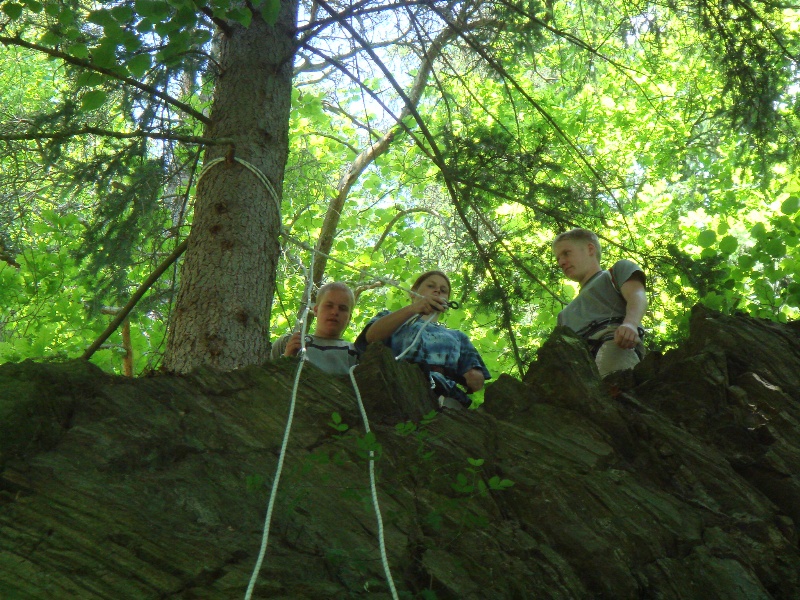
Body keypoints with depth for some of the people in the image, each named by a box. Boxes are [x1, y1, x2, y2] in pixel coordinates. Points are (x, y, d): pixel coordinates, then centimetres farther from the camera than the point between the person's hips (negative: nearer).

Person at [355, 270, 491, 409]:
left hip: (446, 397, 1)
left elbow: (477, 382, 24)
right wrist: (412, 308, -9)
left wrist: (476, 379, -3)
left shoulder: (457, 336, 38)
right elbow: (371, 336, 4)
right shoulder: (391, 319, 30)